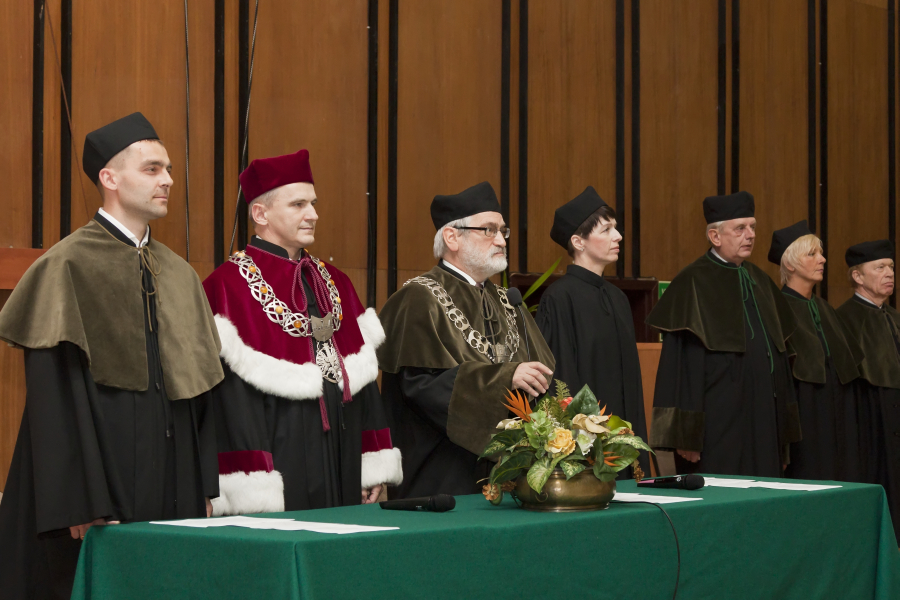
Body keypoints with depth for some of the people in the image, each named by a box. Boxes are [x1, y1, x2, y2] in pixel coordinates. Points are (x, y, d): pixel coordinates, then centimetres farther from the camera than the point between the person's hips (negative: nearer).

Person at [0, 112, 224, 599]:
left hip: (171, 483, 6)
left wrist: (204, 489, 10)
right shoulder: (68, 267, -8)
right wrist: (82, 505, -18)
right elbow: (55, 393, -13)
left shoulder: (179, 275, 13)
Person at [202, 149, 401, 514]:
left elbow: (361, 376, 14)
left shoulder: (333, 282, 14)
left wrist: (375, 469, 7)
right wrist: (255, 498, -19)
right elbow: (229, 399, -14)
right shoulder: (229, 287, -9)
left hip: (341, 465, 7)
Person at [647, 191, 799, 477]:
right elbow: (683, 365, -13)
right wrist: (686, 437, -19)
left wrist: (784, 431, 15)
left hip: (764, 419, 7)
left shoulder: (759, 281, 15)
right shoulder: (693, 284, -8)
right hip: (719, 429, -7)